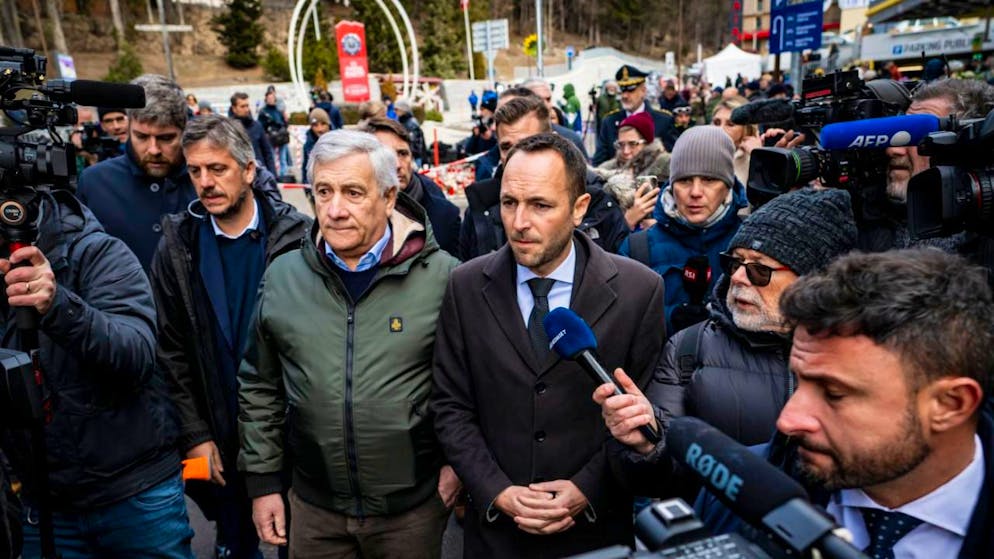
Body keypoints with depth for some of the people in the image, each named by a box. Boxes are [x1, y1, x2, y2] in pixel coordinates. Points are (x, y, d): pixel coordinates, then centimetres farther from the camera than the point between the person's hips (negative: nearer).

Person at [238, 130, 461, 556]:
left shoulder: (441, 276, -13)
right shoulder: (282, 276, -3)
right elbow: (259, 387, 6)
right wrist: (262, 479, 7)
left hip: (414, 505, -2)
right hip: (314, 505, 3)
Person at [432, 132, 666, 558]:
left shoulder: (639, 291, -12)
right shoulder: (466, 287, -8)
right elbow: (451, 406, -3)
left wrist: (587, 491, -13)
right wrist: (498, 492, -11)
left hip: (596, 524, 0)